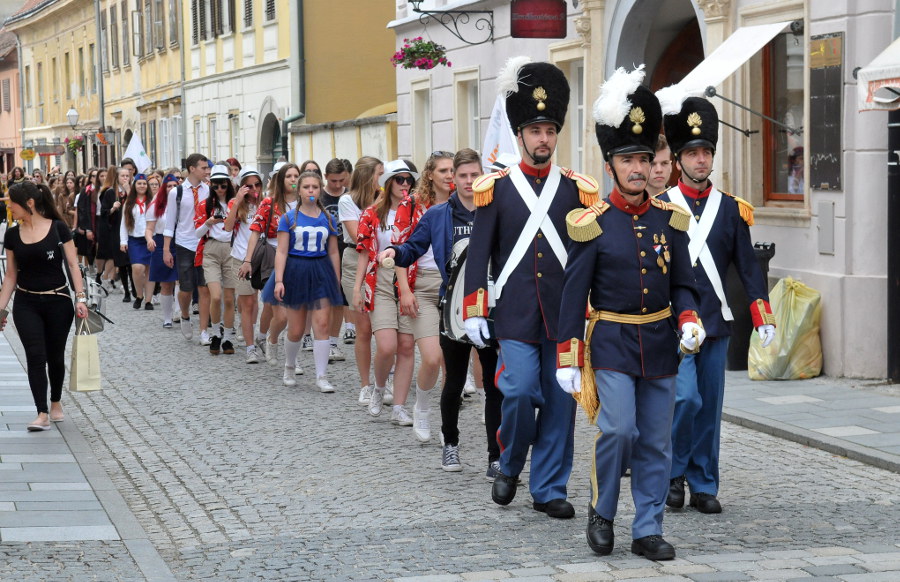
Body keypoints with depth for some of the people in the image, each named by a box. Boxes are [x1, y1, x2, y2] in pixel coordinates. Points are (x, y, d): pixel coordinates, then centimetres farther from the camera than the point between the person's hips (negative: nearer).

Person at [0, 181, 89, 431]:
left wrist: (81, 297, -13)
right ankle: (43, 414, -9)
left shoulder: (58, 228, -7)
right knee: (35, 355, -10)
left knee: (55, 356, 8)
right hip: (26, 303, 2)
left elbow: (73, 265, -4)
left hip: (58, 301, -2)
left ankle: (56, 403, 31)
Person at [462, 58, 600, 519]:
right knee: (520, 391, -12)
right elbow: (478, 254, 3)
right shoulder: (495, 188, 3)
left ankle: (549, 489, 13)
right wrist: (474, 312, -3)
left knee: (560, 400, 3)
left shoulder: (577, 189, 7)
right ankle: (509, 466, 14)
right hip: (515, 315, -2)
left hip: (565, 315, 2)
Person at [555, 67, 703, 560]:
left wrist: (689, 320, -9)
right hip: (612, 342, -4)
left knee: (656, 442, 6)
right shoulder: (593, 224, -6)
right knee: (619, 429, -16)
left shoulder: (669, 220, 5)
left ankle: (648, 531, 15)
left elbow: (682, 284, 12)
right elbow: (574, 294, -4)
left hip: (661, 343, 4)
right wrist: (567, 358, -6)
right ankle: (601, 511, 7)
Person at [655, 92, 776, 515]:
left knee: (710, 406, 6)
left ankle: (704, 486, 16)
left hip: (715, 322, 3)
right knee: (686, 398, -15)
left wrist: (763, 316, 0)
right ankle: (673, 472, 7)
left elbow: (747, 265, 8)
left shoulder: (731, 208, 8)